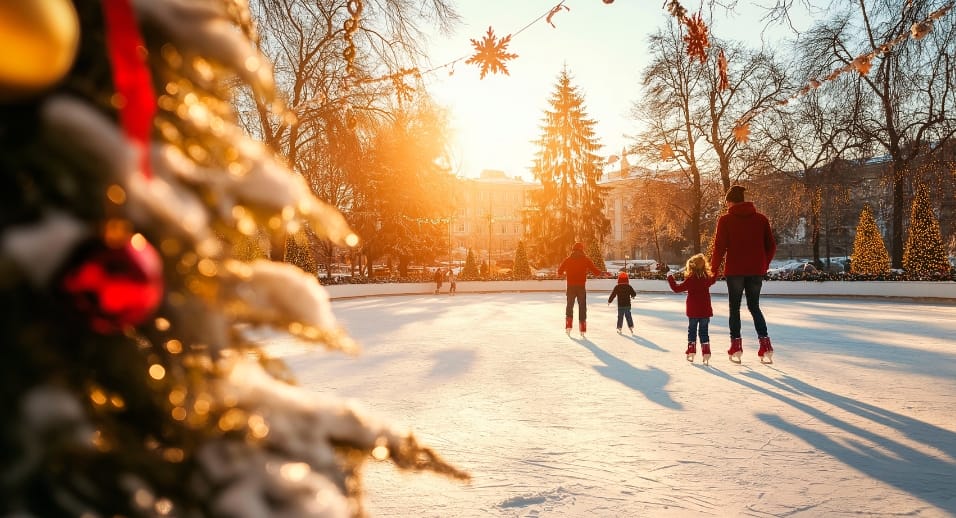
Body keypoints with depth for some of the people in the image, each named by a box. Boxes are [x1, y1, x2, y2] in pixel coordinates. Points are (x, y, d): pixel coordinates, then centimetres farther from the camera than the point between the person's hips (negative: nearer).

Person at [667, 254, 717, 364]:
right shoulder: (708, 279, -1)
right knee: (704, 332, 8)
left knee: (692, 331, 14)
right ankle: (706, 355, -1)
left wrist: (670, 277, 1)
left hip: (693, 312, -2)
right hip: (705, 311, 2)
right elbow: (714, 279, 23)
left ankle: (691, 353, 18)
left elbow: (677, 288, -10)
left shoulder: (690, 280, -13)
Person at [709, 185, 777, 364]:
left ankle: (736, 346, 8)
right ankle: (765, 344, 0)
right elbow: (771, 246, 7)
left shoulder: (726, 220, -4)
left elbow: (720, 247, -10)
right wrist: (764, 266, 19)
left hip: (734, 270, -3)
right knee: (754, 306, 15)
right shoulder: (761, 218, 6)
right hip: (756, 270, 3)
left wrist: (714, 269, 1)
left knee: (734, 307, 10)